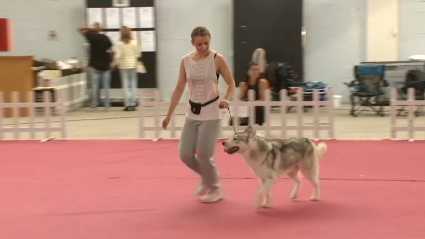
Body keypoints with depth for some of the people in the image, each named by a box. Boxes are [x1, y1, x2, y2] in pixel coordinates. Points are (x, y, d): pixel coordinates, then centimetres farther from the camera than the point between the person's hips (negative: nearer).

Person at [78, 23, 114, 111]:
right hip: (105, 65, 2)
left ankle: (94, 105, 0)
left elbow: (81, 29, 6)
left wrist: (91, 28, 0)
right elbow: (111, 51, 1)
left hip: (95, 65, -2)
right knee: (106, 87, 3)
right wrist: (110, 61, 10)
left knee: (95, 86, 1)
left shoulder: (91, 36, -4)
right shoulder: (105, 38, 1)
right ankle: (107, 105, 2)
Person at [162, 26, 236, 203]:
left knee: (204, 155, -9)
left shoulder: (218, 59, -9)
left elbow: (231, 83, -3)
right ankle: (206, 177, 30)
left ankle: (216, 190, 15)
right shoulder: (185, 61, 2)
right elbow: (179, 89, 8)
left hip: (211, 113, -4)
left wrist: (226, 99, -24)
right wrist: (169, 114, 7)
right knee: (185, 154, 1)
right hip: (192, 113, 5)